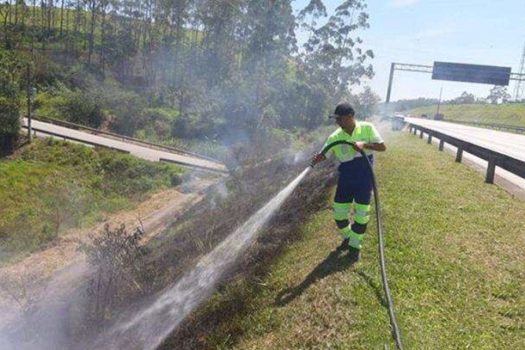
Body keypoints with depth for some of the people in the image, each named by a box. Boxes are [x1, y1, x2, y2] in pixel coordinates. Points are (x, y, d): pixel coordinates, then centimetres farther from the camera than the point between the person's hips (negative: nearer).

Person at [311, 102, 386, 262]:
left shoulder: (367, 128, -10)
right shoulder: (335, 137, -7)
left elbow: (382, 147, -9)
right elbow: (324, 154, -7)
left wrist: (364, 144, -26)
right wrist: (317, 159, -31)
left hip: (364, 177, -2)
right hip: (346, 178, 2)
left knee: (361, 214, 3)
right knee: (339, 213, 7)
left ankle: (355, 246, 21)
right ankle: (348, 237, 34)